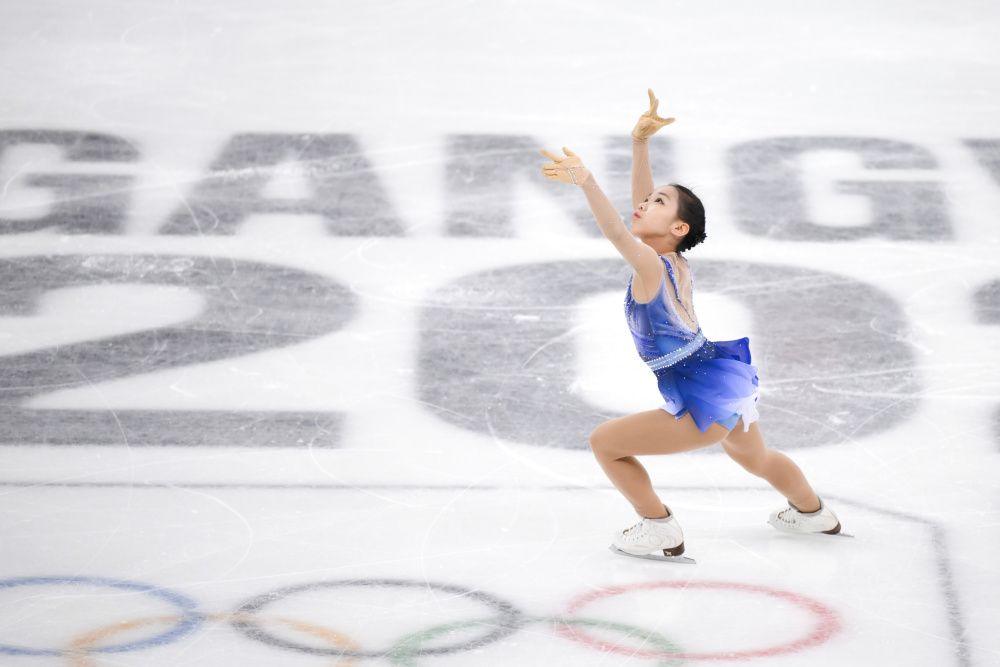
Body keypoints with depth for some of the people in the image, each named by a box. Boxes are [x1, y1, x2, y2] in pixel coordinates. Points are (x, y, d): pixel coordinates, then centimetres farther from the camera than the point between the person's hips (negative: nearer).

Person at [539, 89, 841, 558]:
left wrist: (586, 181, -54)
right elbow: (639, 203, 5)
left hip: (705, 405, -9)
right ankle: (814, 514, 62)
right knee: (754, 456, 37)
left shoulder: (651, 268, -24)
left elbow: (615, 231, -41)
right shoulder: (675, 262, 0)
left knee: (605, 442, 0)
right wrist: (640, 144, -2)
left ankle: (659, 528, 15)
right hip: (729, 380, 9)